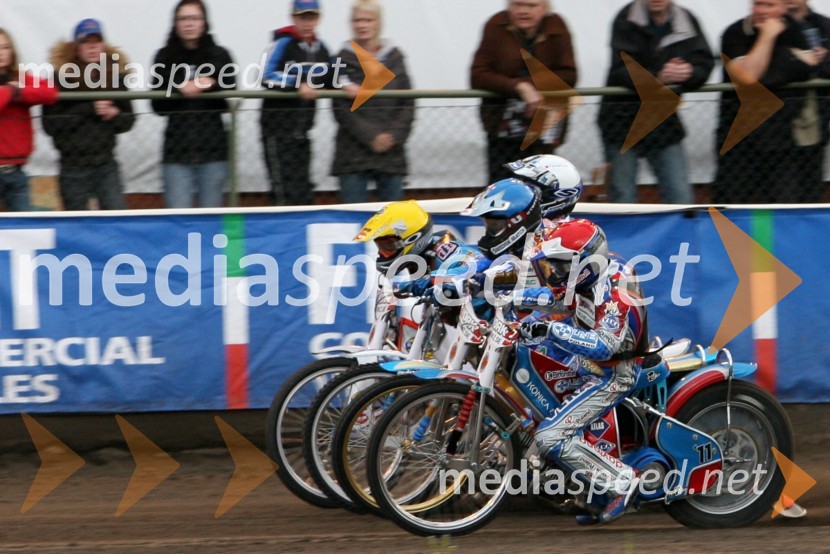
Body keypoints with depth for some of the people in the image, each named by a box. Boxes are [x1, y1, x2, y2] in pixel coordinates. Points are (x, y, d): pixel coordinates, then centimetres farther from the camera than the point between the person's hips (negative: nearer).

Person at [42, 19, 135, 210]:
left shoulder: (115, 75, 3)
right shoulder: (62, 77, -6)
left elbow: (128, 121, 9)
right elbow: (51, 125, -13)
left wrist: (114, 115, -14)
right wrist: (89, 110, -19)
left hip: (106, 166, 2)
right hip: (74, 169, -2)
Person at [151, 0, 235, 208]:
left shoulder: (219, 56, 7)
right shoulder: (165, 58, 7)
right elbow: (158, 105, 2)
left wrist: (210, 86, -16)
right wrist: (180, 91, -14)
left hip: (213, 148, 0)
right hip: (177, 150, 0)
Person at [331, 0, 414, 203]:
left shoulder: (394, 57, 8)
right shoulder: (345, 59, 1)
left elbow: (407, 104, 8)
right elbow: (342, 109, -3)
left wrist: (395, 135, -6)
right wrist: (370, 136, -12)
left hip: (391, 153, 2)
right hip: (353, 154, -2)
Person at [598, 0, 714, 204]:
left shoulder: (687, 23, 1)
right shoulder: (626, 20, -8)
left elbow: (704, 64, -4)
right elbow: (621, 71, -19)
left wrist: (689, 73, -27)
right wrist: (658, 78, -35)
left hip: (664, 121, 3)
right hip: (622, 121, -3)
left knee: (681, 197, -2)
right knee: (623, 197, 1)